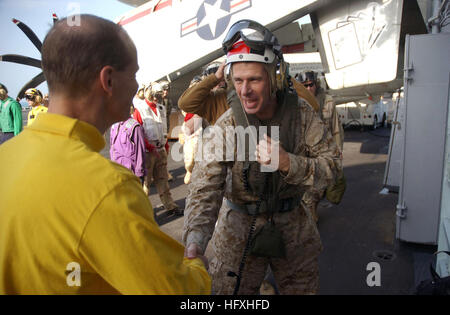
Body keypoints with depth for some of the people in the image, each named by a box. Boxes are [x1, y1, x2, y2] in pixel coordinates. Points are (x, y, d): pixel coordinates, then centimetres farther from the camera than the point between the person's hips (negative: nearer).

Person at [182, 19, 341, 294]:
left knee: (304, 287, 20)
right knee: (230, 290, 10)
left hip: (292, 223, 3)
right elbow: (204, 192, -26)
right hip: (238, 230, -2)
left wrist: (287, 163, -31)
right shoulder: (222, 130, -19)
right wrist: (193, 246, -42)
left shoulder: (301, 112, -12)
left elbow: (331, 168, -12)